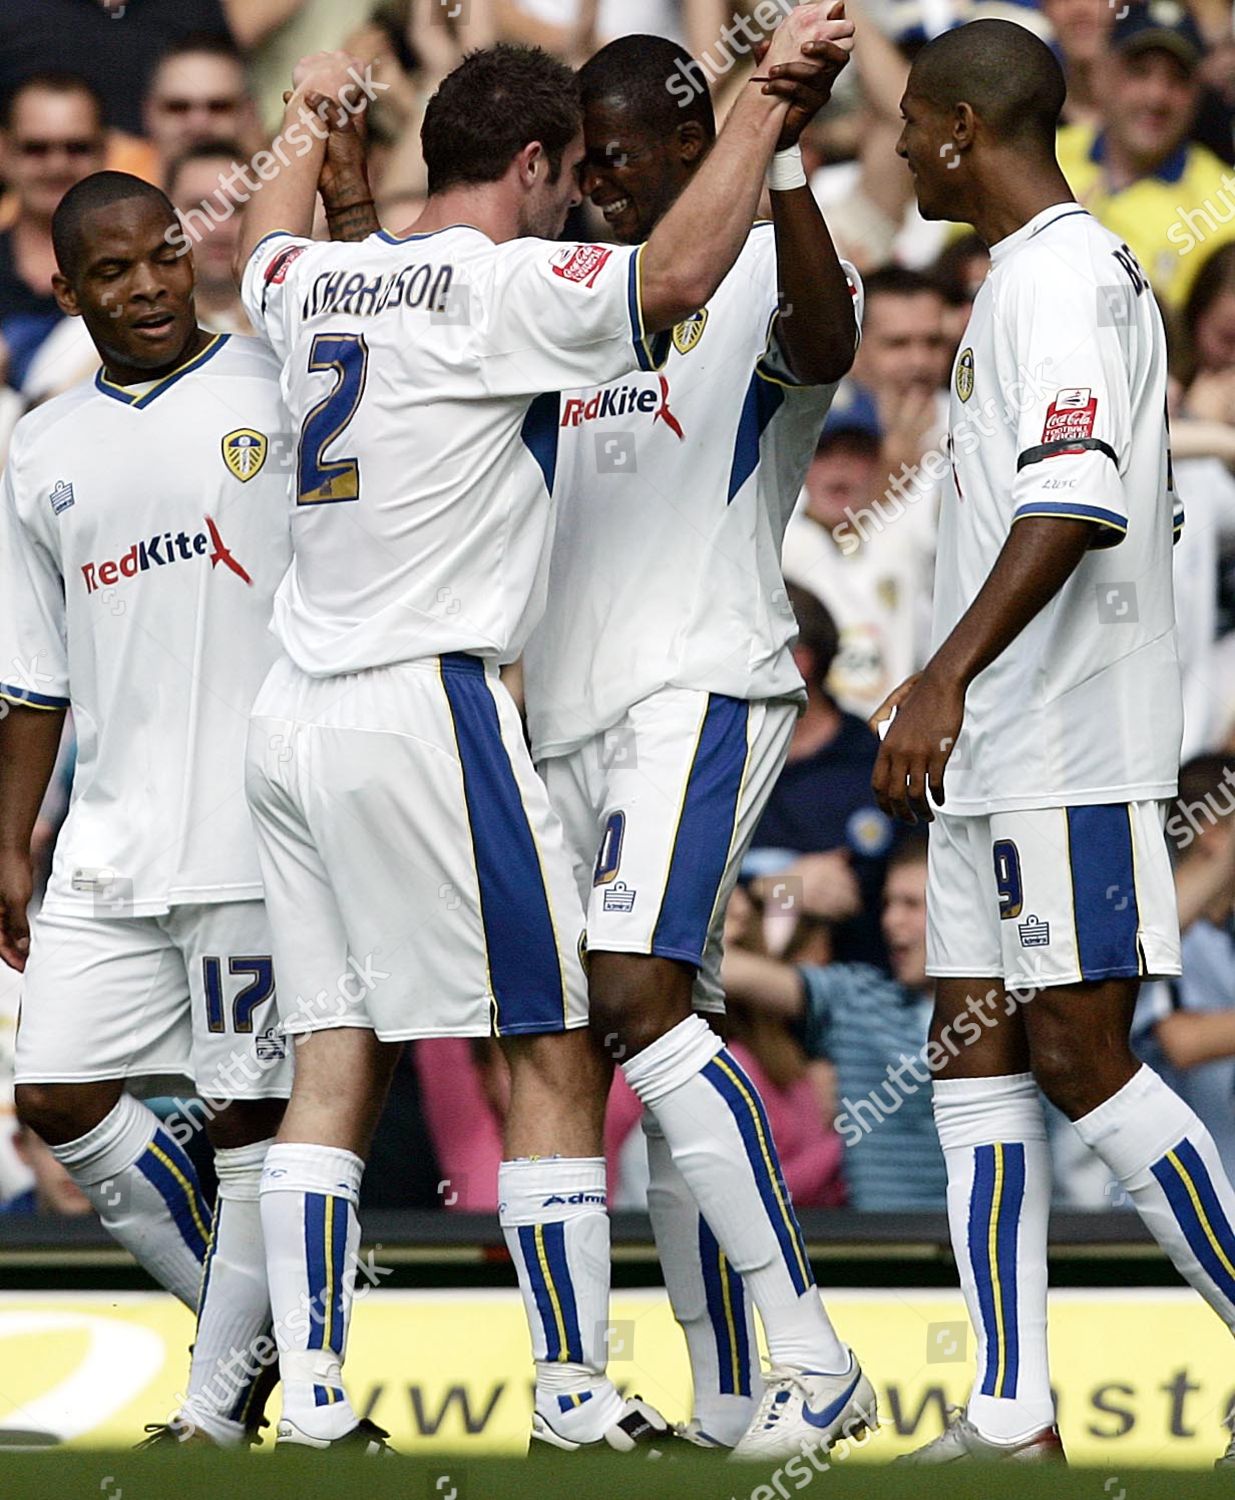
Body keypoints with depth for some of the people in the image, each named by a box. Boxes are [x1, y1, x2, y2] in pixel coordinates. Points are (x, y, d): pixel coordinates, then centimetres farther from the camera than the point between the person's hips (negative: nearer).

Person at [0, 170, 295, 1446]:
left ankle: (217, 1406, 7)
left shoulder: (282, 393, 1)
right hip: (114, 839, 5)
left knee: (253, 1109, -3)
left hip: (262, 826, -5)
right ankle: (249, 1324, 19)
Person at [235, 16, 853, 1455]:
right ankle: (574, 1395, 0)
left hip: (294, 714, 8)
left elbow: (265, 243, 36)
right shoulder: (498, 286, -10)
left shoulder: (316, 282, 11)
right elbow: (676, 276, -25)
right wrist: (766, 94, -15)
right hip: (427, 703, -8)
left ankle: (310, 1393, 3)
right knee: (555, 1052, 0)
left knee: (336, 1059, 8)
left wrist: (314, 128, 54)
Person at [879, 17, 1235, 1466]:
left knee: (1081, 1061, -9)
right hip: (996, 758, 10)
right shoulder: (1029, 274, 20)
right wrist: (944, 703, 31)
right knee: (977, 1060, 5)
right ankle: (1012, 1417, 4)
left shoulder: (1063, 273, -13)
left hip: (1068, 755, -10)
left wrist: (947, 678, -33)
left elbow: (1078, 503, -26)